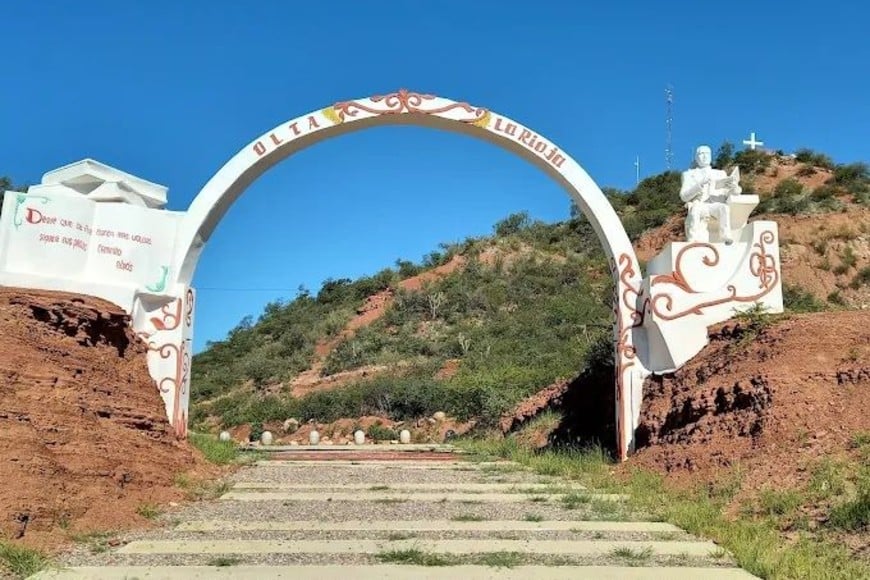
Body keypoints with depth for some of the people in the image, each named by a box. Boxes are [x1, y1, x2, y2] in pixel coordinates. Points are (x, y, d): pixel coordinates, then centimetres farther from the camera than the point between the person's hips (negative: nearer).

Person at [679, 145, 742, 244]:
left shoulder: (720, 174, 27)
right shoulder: (688, 175, 20)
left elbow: (736, 192, 17)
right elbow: (684, 196, 3)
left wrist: (734, 187, -9)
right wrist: (700, 185, -14)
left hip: (716, 206, 2)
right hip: (699, 205, -2)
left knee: (723, 207, -34)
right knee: (695, 209, -38)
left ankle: (725, 237, -43)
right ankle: (694, 241, -48)